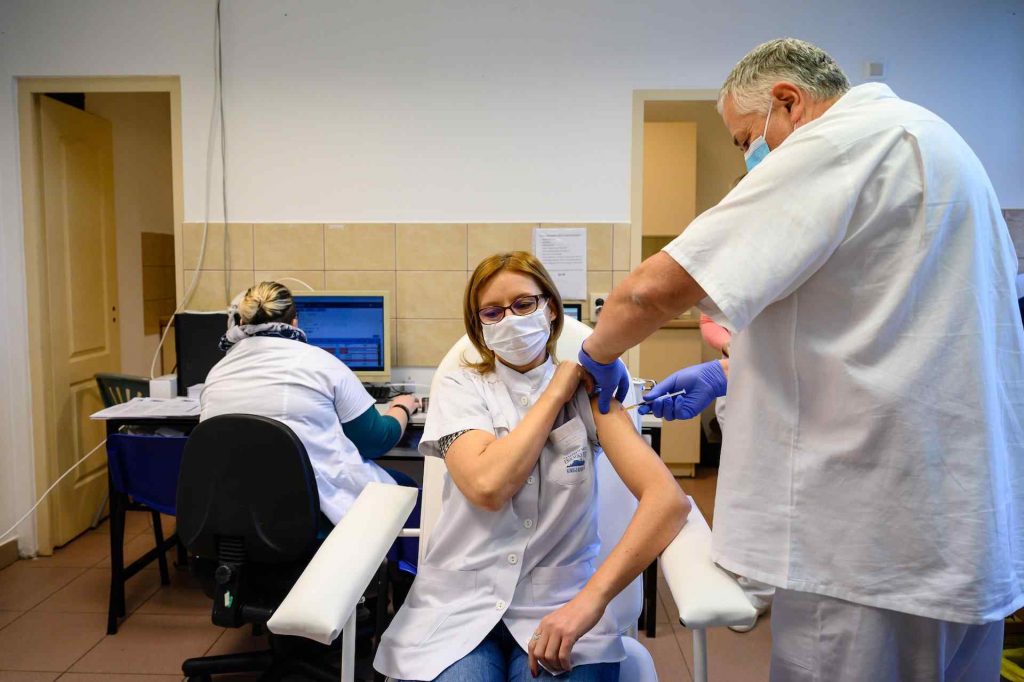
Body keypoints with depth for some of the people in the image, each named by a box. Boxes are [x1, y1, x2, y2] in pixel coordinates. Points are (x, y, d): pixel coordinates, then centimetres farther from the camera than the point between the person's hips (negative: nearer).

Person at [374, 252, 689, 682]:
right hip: (459, 604, 0)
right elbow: (488, 487, -17)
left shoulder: (585, 391, -1)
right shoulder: (460, 389, 1)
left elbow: (667, 497, -15)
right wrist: (556, 392, -9)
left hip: (560, 602, 0)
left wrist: (592, 597, -27)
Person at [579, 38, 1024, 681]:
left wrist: (599, 354, 1)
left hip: (879, 536, -10)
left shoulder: (838, 143, -15)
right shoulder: (928, 136, 17)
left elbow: (655, 288, -20)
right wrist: (729, 374, 16)